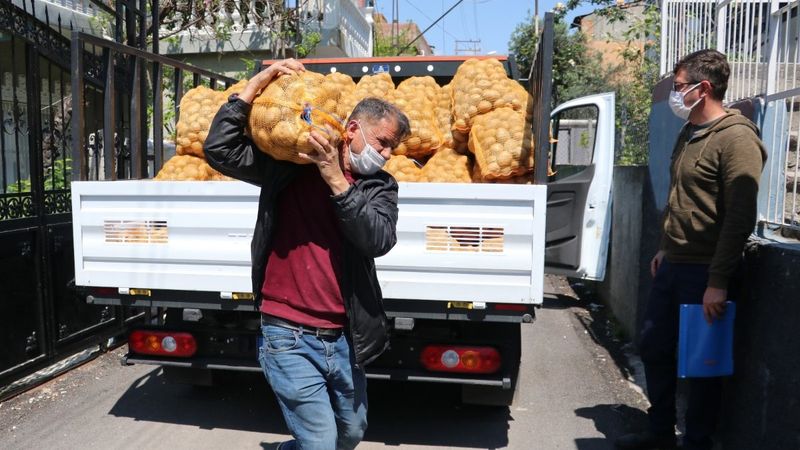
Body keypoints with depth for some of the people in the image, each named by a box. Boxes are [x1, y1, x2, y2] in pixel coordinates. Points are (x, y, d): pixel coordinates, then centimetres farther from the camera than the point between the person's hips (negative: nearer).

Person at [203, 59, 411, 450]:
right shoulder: (288, 165, -2)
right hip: (290, 338, -4)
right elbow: (219, 149, -9)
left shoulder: (380, 186, 3)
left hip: (344, 339, 5)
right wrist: (258, 82, -9)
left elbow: (379, 239, -14)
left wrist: (336, 180, -20)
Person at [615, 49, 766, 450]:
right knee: (654, 347, 15)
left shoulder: (736, 139, -15)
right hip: (672, 266, 9)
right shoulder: (688, 134, 12)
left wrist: (718, 282, -21)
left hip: (705, 273, -9)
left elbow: (740, 219, -20)